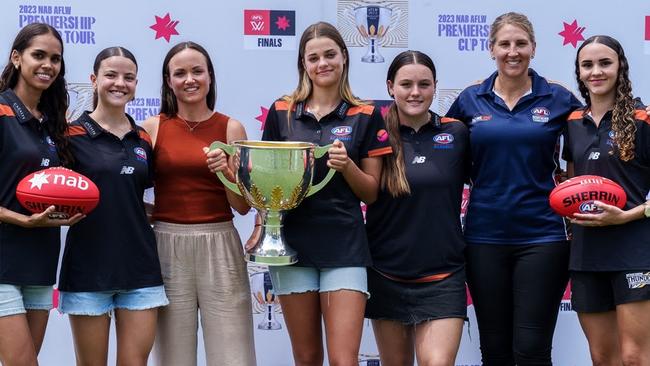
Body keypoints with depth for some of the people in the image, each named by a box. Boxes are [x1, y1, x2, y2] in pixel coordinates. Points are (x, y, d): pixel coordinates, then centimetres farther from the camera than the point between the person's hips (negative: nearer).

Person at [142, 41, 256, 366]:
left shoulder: (231, 128, 3)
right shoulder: (152, 128, 3)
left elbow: (243, 206, 1)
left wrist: (227, 172, -14)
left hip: (219, 247, 0)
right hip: (167, 248, 0)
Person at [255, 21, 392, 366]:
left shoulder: (366, 116, 2)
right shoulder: (281, 112, 6)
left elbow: (371, 191, 4)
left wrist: (346, 166, -14)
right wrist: (261, 225, -3)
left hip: (345, 246, -2)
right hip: (292, 244, 2)